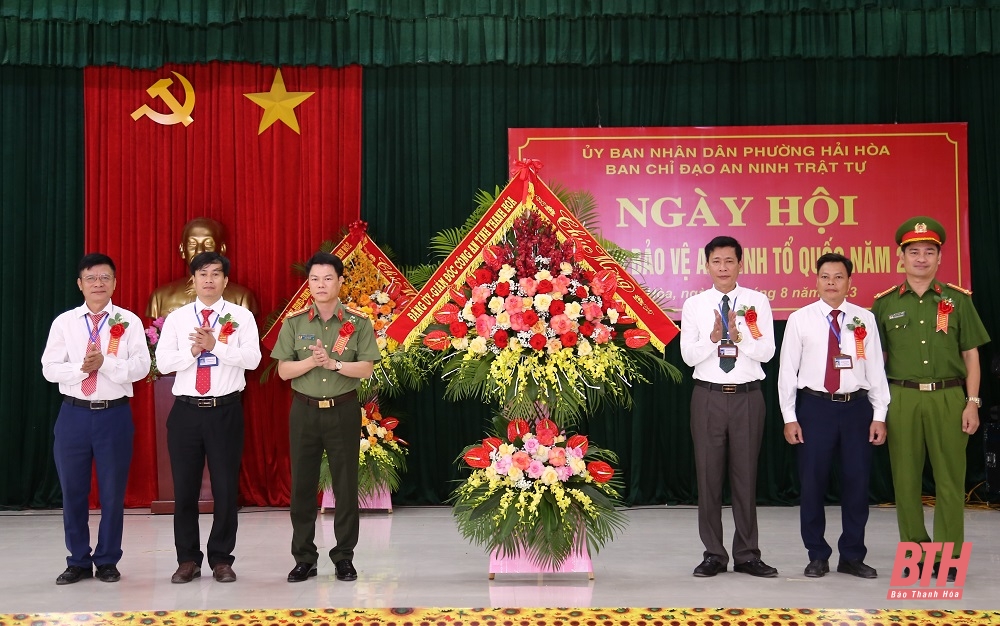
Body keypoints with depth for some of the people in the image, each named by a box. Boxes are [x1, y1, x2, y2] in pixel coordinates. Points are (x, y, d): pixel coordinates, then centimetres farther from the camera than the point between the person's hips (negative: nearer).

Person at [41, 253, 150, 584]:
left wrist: (105, 363, -20)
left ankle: (108, 561, 20)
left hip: (115, 414, -1)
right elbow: (50, 368, -1)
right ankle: (78, 561, 22)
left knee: (113, 491, 5)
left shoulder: (129, 321, 1)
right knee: (73, 490, 8)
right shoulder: (64, 322, 5)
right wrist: (81, 368, -16)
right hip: (74, 414, 2)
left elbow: (141, 367, -8)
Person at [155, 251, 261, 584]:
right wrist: (193, 350, -15)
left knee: (226, 487, 4)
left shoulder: (241, 316, 3)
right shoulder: (176, 318, 7)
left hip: (226, 410, -1)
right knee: (184, 488, 7)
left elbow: (252, 358, -10)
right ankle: (188, 559, 21)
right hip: (186, 410, 2)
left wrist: (216, 345, -20)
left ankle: (222, 559, 18)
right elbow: (163, 362, 0)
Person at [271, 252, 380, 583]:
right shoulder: (294, 322, 3)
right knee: (302, 484, 5)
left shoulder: (358, 322, -1)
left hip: (343, 410, -1)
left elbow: (366, 368, -7)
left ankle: (344, 556, 16)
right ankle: (304, 558, 16)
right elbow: (284, 370, 0)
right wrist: (311, 361, -16)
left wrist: (333, 363, -20)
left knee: (346, 484, 3)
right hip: (304, 410, 1)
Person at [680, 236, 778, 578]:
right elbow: (688, 355, -4)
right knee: (708, 475, 5)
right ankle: (714, 554, 17)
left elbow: (767, 351, -6)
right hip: (708, 396, 1)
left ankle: (747, 555, 17)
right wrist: (714, 337, -20)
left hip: (747, 396, 0)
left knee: (746, 475, 6)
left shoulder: (757, 301, 2)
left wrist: (739, 336, -22)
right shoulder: (694, 305, 3)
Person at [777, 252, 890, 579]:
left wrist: (879, 415, 0)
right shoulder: (800, 319, 0)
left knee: (857, 482, 7)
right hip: (815, 407, -1)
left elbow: (875, 368, 4)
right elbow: (787, 370, 1)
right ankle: (817, 556, 19)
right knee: (813, 482, 4)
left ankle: (852, 556, 21)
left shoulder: (865, 319, 4)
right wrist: (789, 417, -3)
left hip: (857, 407, 1)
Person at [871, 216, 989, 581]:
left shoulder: (958, 300, 5)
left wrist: (972, 403, -1)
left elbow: (971, 355, 6)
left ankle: (948, 557, 10)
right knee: (906, 480, 4)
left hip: (948, 398, 0)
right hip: (902, 398, 1)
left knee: (950, 481, 1)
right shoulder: (885, 304, 7)